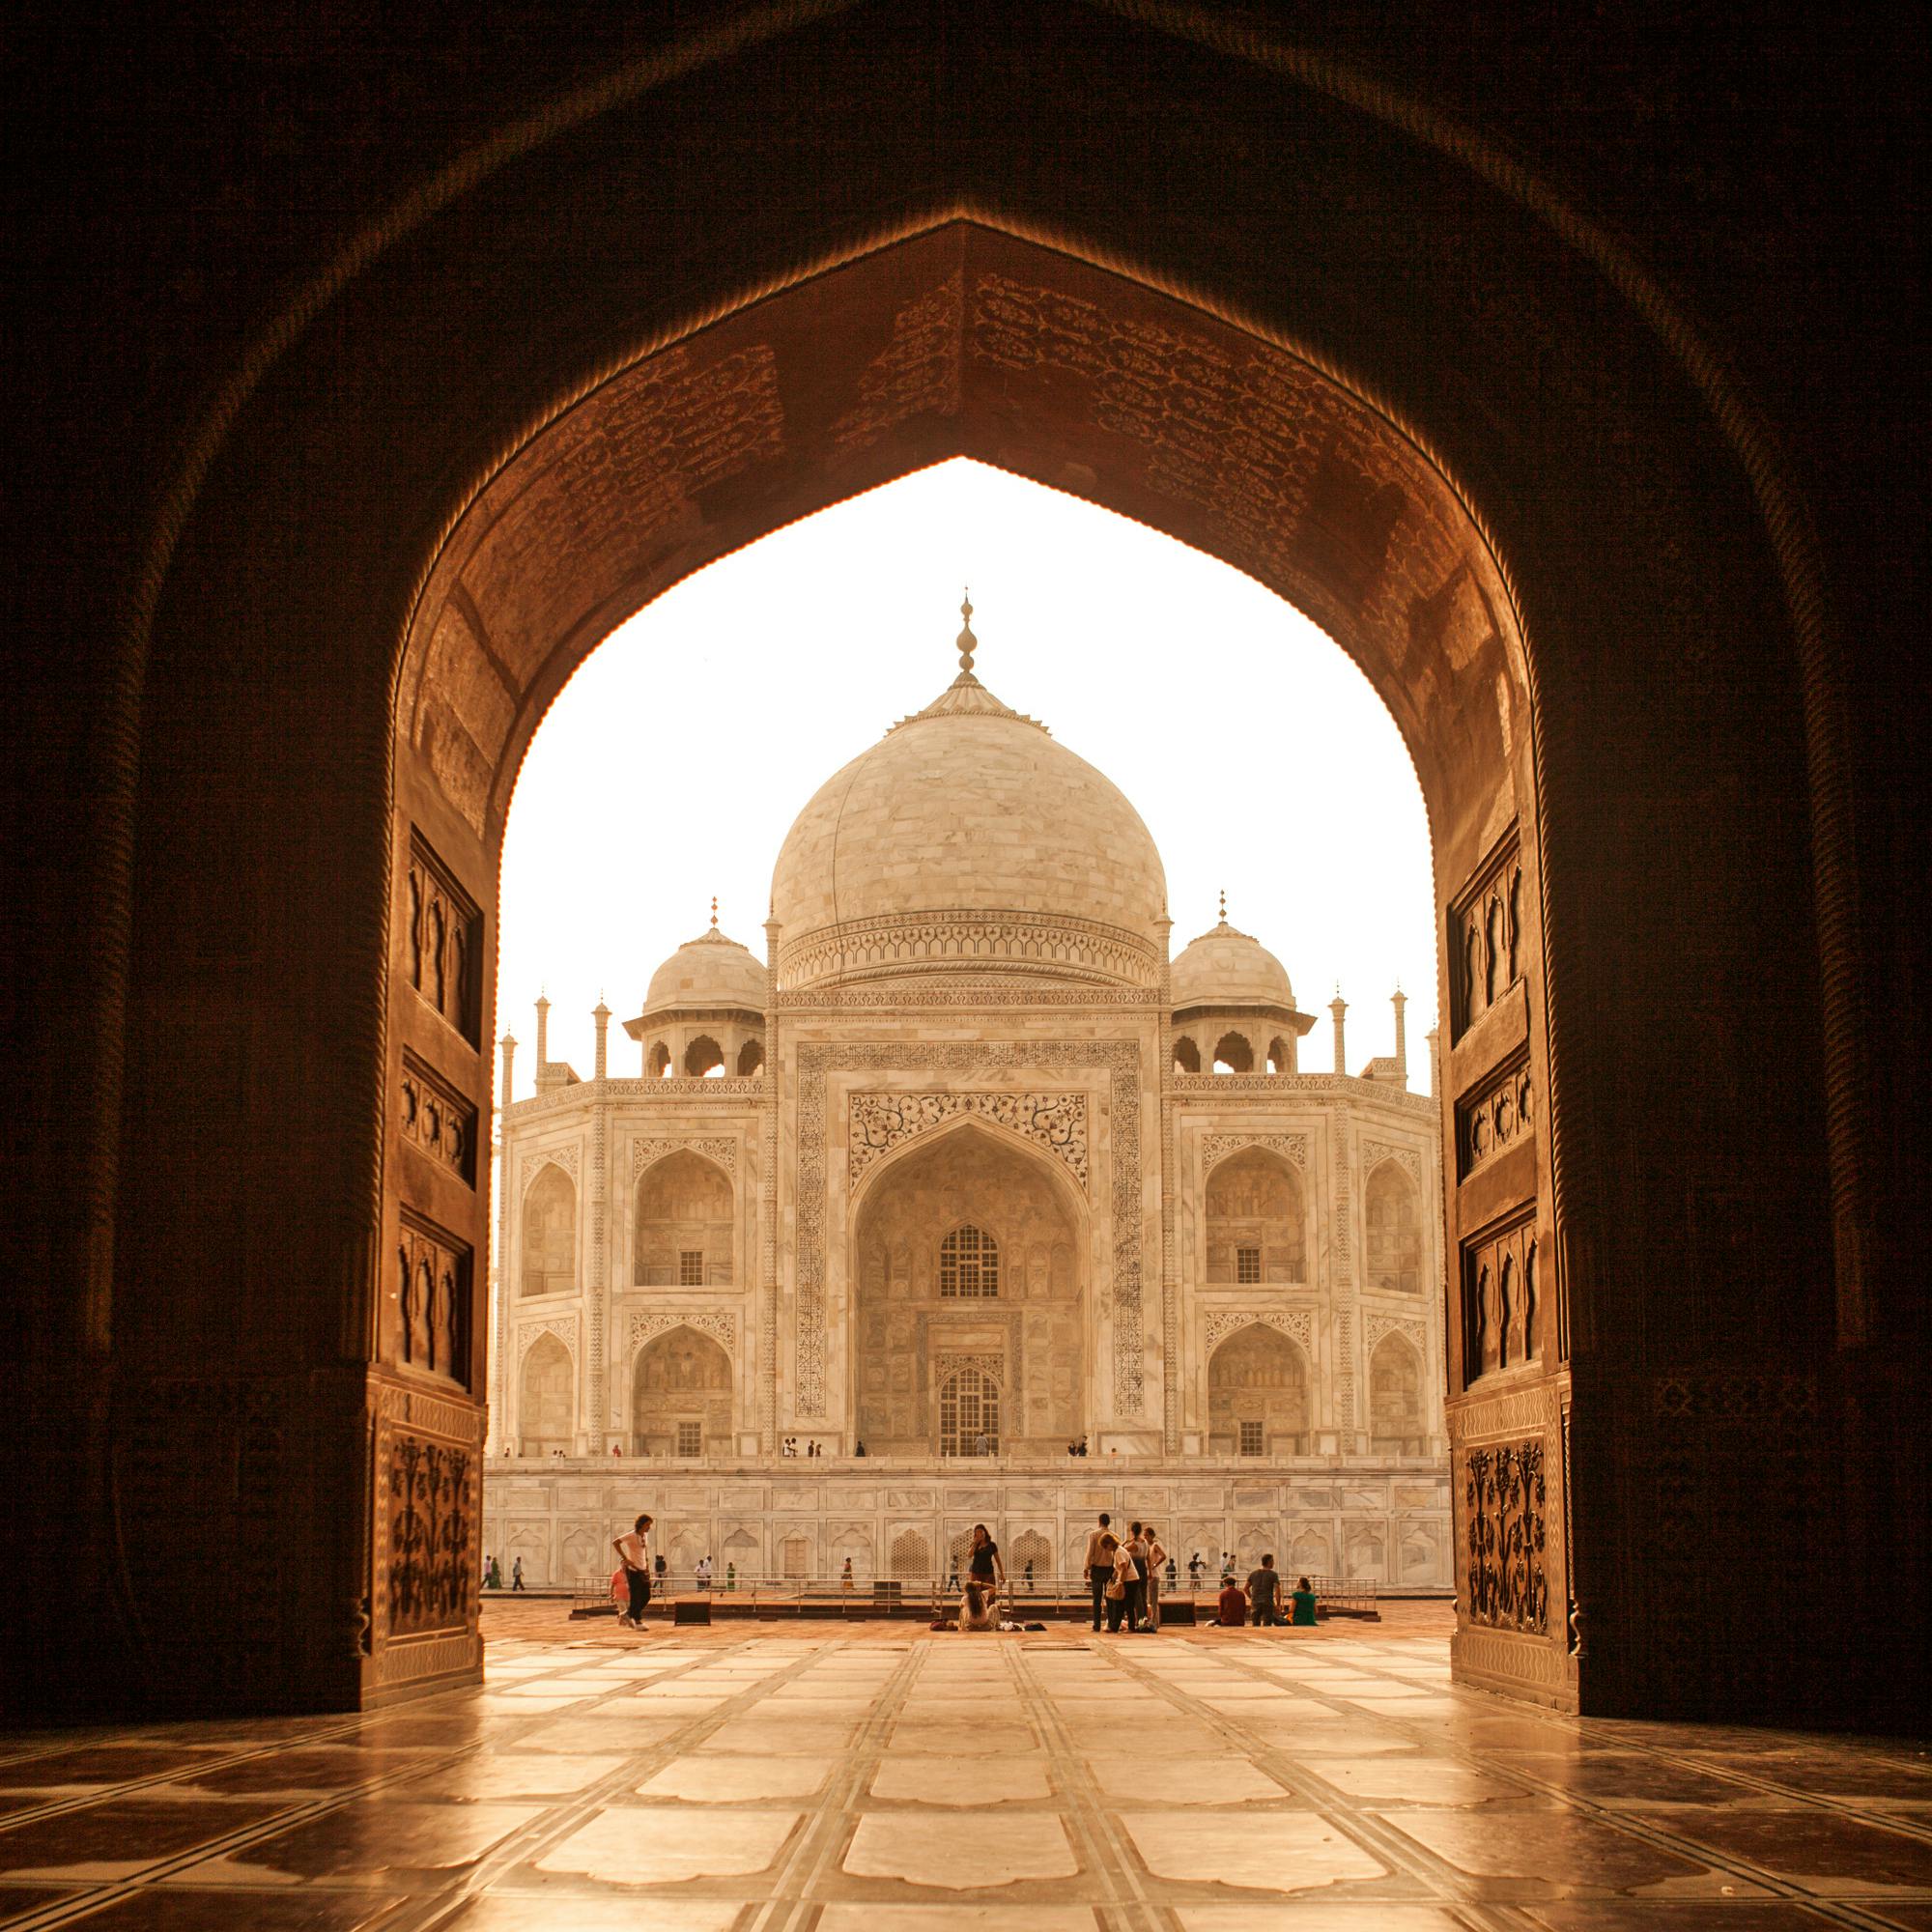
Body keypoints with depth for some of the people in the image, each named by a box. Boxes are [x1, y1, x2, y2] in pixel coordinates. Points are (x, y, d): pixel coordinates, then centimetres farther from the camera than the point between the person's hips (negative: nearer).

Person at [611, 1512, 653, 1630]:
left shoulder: (645, 1535, 10)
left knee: (646, 1596, 6)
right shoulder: (632, 1535, -13)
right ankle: (638, 1622, 2)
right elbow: (615, 1542, -18)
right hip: (633, 1569, -8)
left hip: (643, 1569, 8)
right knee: (636, 1597, -6)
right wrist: (625, 1559, -19)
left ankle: (627, 1615, 22)